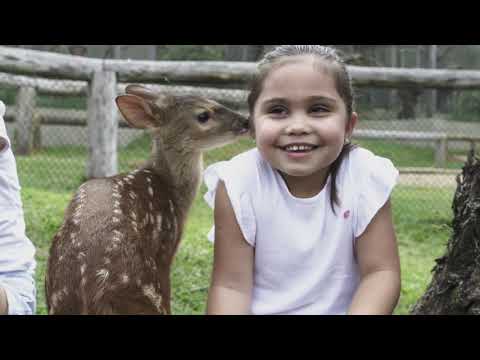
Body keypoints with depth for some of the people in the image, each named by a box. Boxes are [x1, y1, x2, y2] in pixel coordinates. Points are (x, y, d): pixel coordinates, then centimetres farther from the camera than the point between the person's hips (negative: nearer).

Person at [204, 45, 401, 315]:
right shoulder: (238, 184, -13)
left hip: (342, 309, 1)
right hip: (260, 310, -1)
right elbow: (231, 285, -12)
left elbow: (380, 272, -8)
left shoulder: (366, 179, -11)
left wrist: (361, 312, -26)